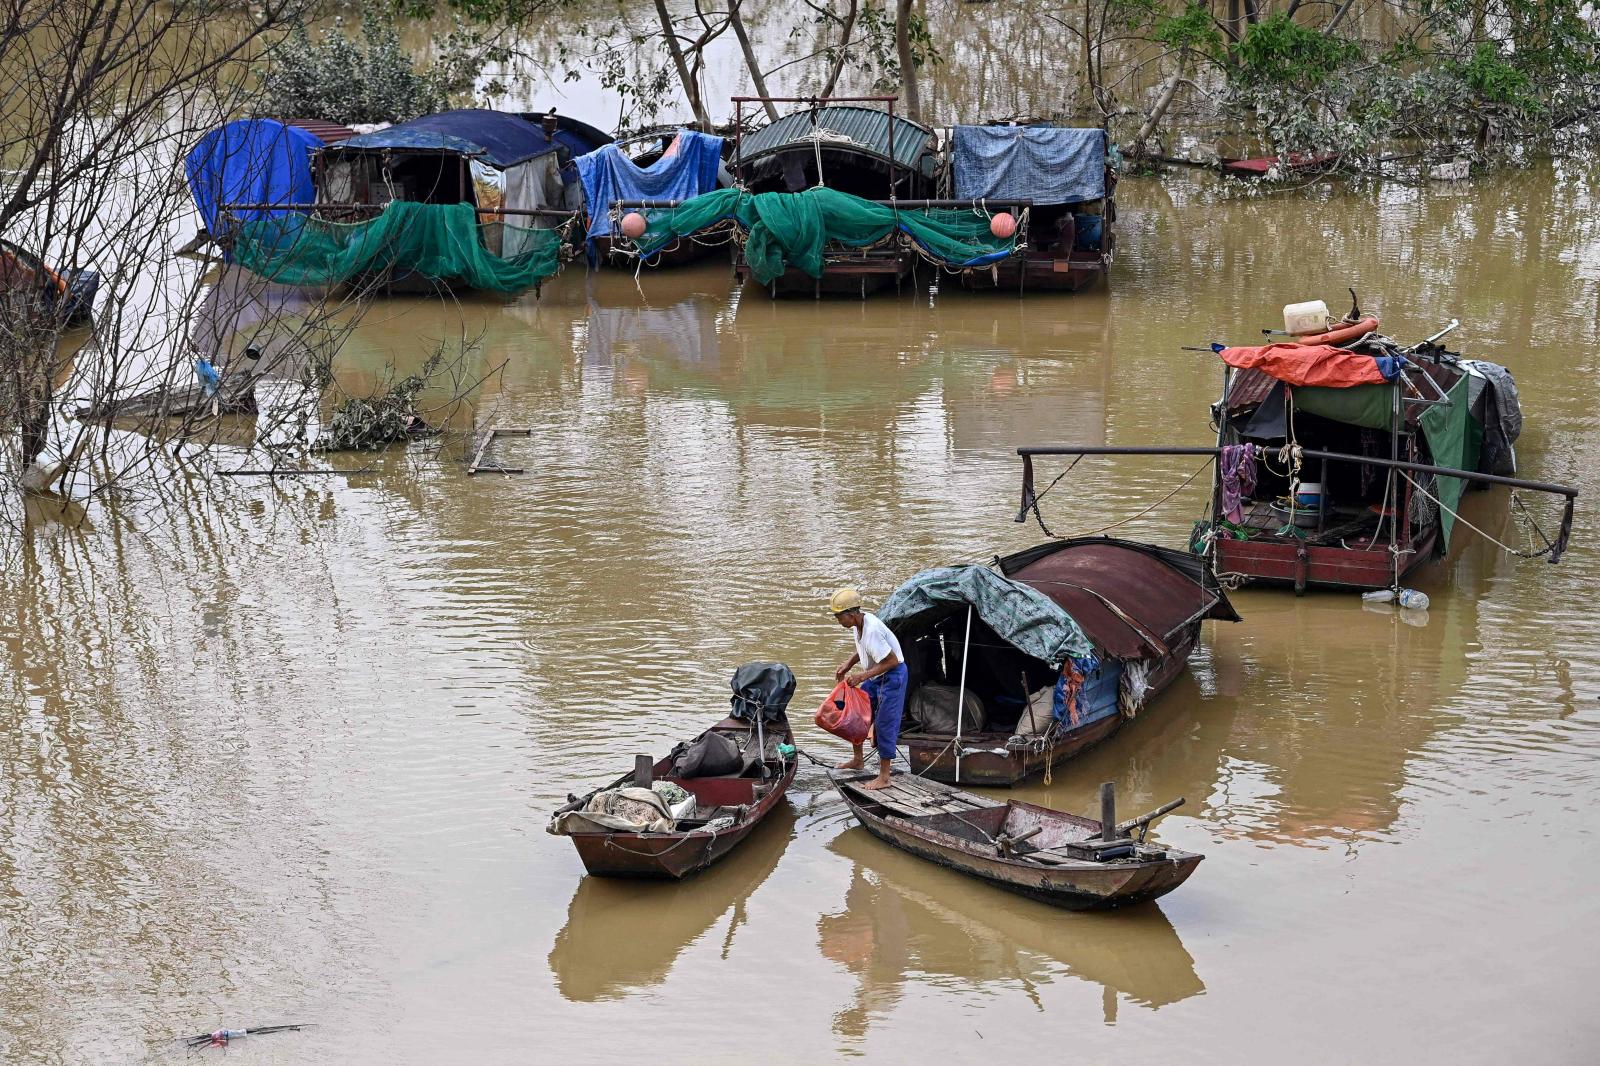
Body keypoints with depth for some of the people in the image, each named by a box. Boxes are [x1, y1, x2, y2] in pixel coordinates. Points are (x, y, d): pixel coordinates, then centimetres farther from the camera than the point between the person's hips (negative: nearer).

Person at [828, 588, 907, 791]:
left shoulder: (872, 630, -30)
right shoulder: (859, 623, -2)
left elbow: (891, 661, -27)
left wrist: (862, 676, -27)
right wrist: (848, 664, 3)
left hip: (892, 676, -10)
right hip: (876, 676, 10)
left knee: (884, 724, -7)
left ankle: (884, 778, -1)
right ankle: (857, 759, 32)